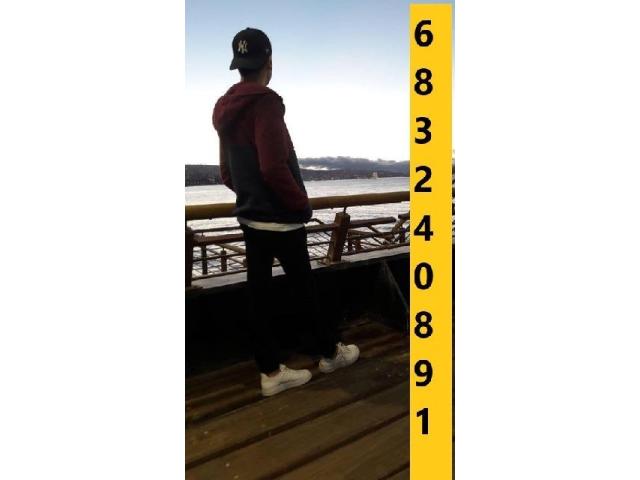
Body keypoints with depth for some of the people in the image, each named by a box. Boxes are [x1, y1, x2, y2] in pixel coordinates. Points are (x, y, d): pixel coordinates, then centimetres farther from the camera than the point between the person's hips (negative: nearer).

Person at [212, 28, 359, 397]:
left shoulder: (226, 111, 11)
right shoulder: (265, 104, -16)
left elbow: (226, 173, 15)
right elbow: (274, 168, -24)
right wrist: (302, 203, -11)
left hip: (250, 217, 8)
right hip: (281, 218, -8)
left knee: (259, 292, 8)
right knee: (305, 289, 8)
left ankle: (271, 372, 19)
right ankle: (331, 352, 29)